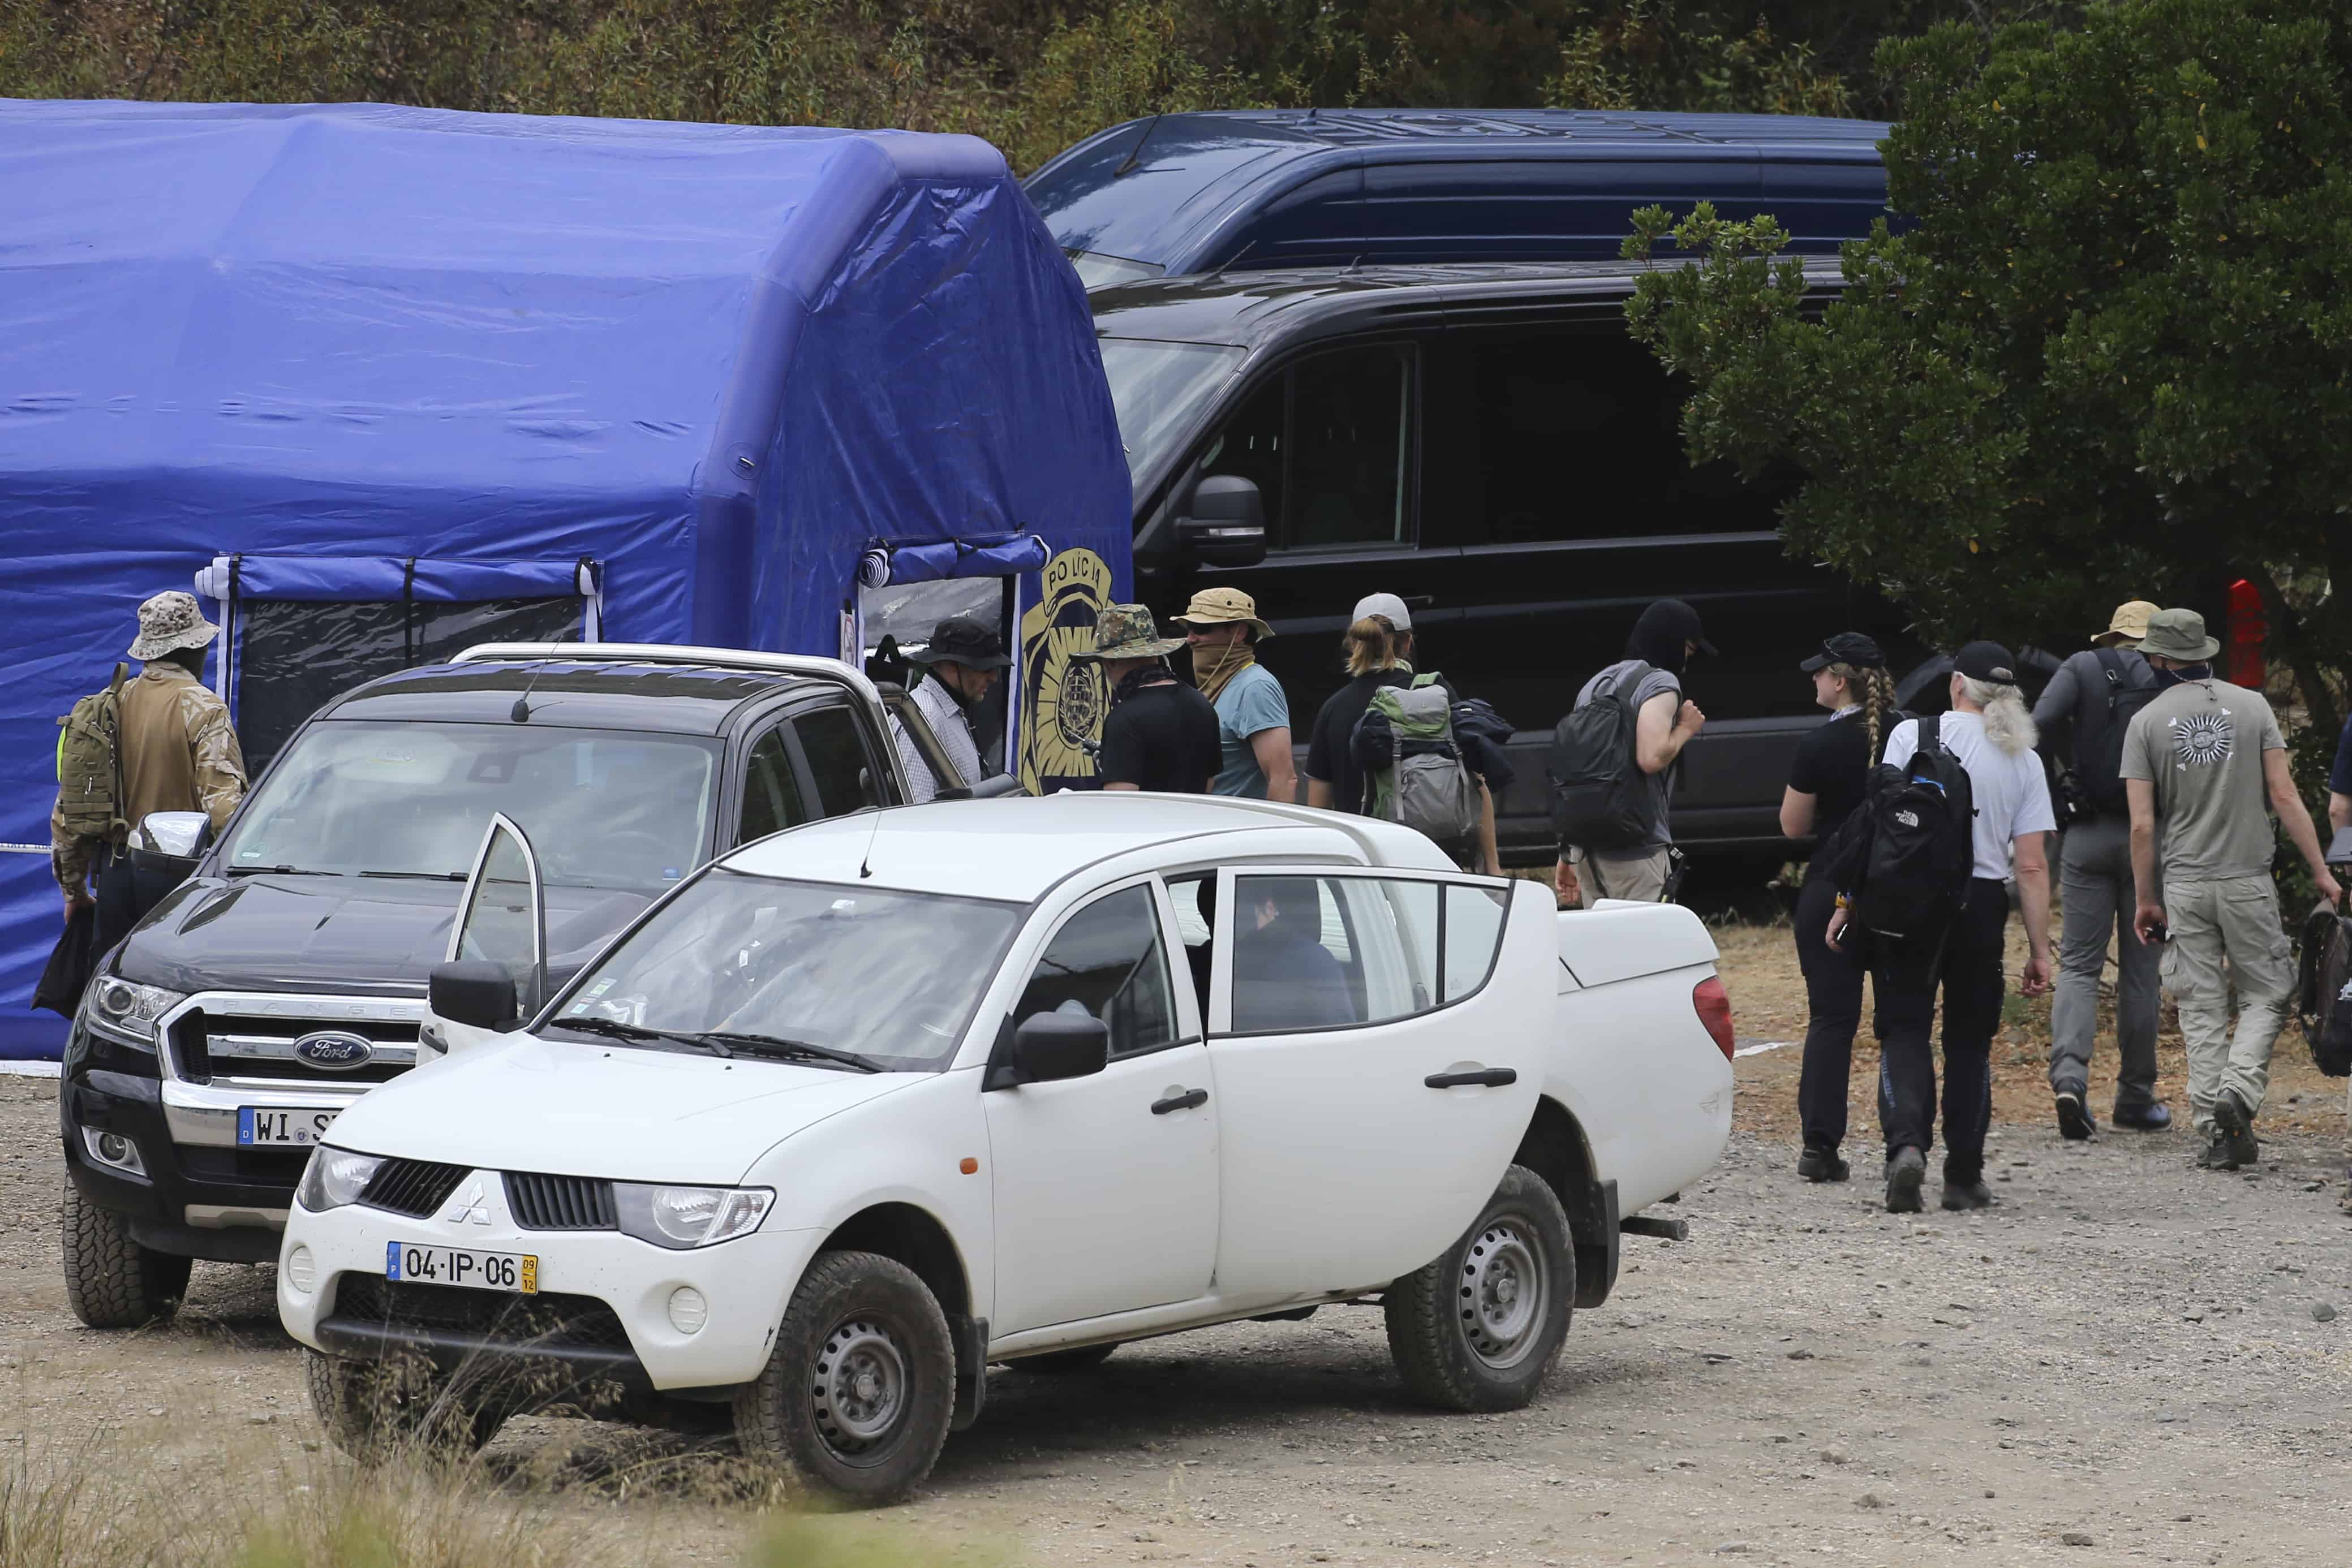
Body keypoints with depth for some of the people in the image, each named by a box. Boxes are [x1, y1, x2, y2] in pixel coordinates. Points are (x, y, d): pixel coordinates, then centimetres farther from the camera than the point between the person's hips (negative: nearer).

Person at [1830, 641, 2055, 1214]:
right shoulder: (2024, 761, 4)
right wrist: (2039, 949, 3)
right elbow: (2031, 866, 0)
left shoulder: (1912, 736, -2)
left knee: (1904, 1029, 2)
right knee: (1970, 1039, 13)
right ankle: (1963, 1177, 14)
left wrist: (1850, 902, 2)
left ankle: (1906, 1141, -23)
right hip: (1982, 904, 2)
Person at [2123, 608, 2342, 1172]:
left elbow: (2142, 824, -4)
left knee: (2202, 1009, 5)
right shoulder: (2251, 706, 0)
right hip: (2248, 879, 0)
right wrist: (2320, 870, 0)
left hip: (2183, 884, 1)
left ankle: (2214, 1126, 0)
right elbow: (2285, 796, -4)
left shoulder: (2147, 722, -1)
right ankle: (2238, 1094, -14)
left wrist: (2146, 900, 4)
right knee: (2267, 995, 8)